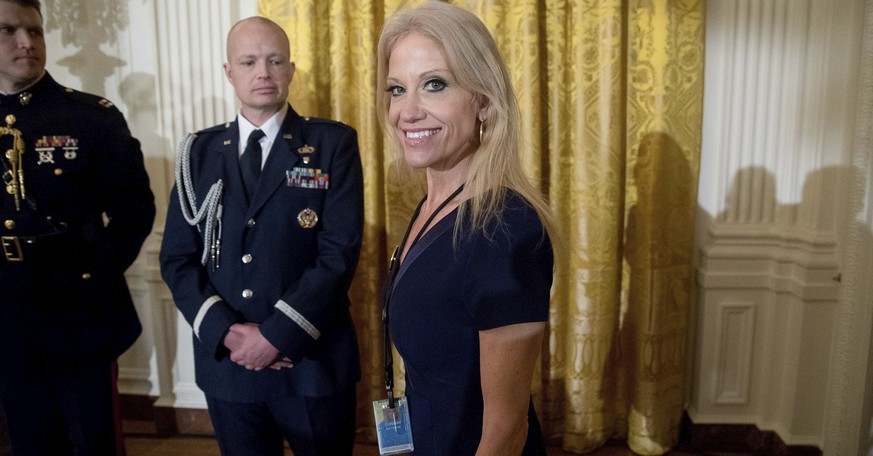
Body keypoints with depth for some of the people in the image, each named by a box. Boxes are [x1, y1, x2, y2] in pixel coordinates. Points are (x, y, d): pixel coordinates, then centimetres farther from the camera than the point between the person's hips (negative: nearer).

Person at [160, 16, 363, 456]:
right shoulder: (199, 153, 5)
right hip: (226, 362, 3)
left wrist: (278, 334, -16)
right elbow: (178, 258, 3)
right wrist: (225, 332, -11)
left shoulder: (333, 144, -4)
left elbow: (340, 252, -12)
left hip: (313, 360, -2)